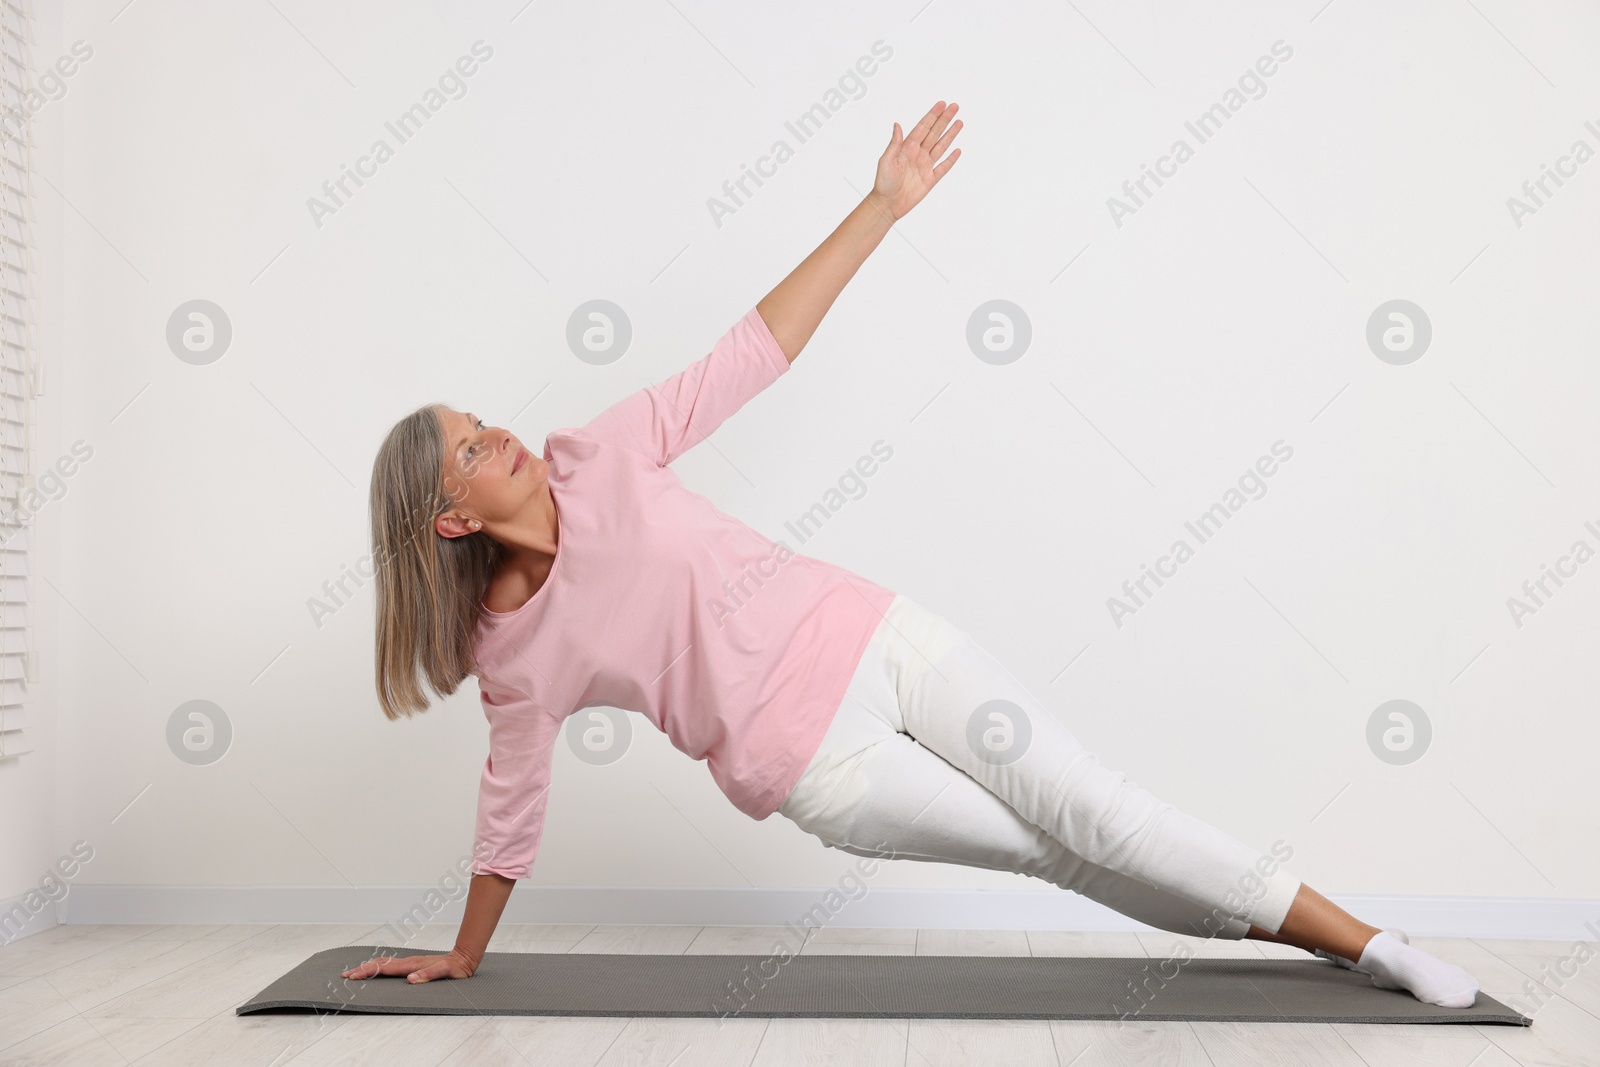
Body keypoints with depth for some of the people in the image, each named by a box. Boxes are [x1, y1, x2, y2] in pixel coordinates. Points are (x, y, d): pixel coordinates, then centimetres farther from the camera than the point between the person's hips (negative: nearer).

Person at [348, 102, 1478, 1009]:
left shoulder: (597, 460, -3)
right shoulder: (512, 652, -4)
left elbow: (757, 347, -4)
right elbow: (513, 802, 9)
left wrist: (882, 207, -8)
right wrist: (463, 955, 19)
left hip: (875, 640, 2)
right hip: (816, 763, -1)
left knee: (1106, 818, 0)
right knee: (1066, 855, 0)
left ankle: (1380, 949, 12)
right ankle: (1295, 929, 17)